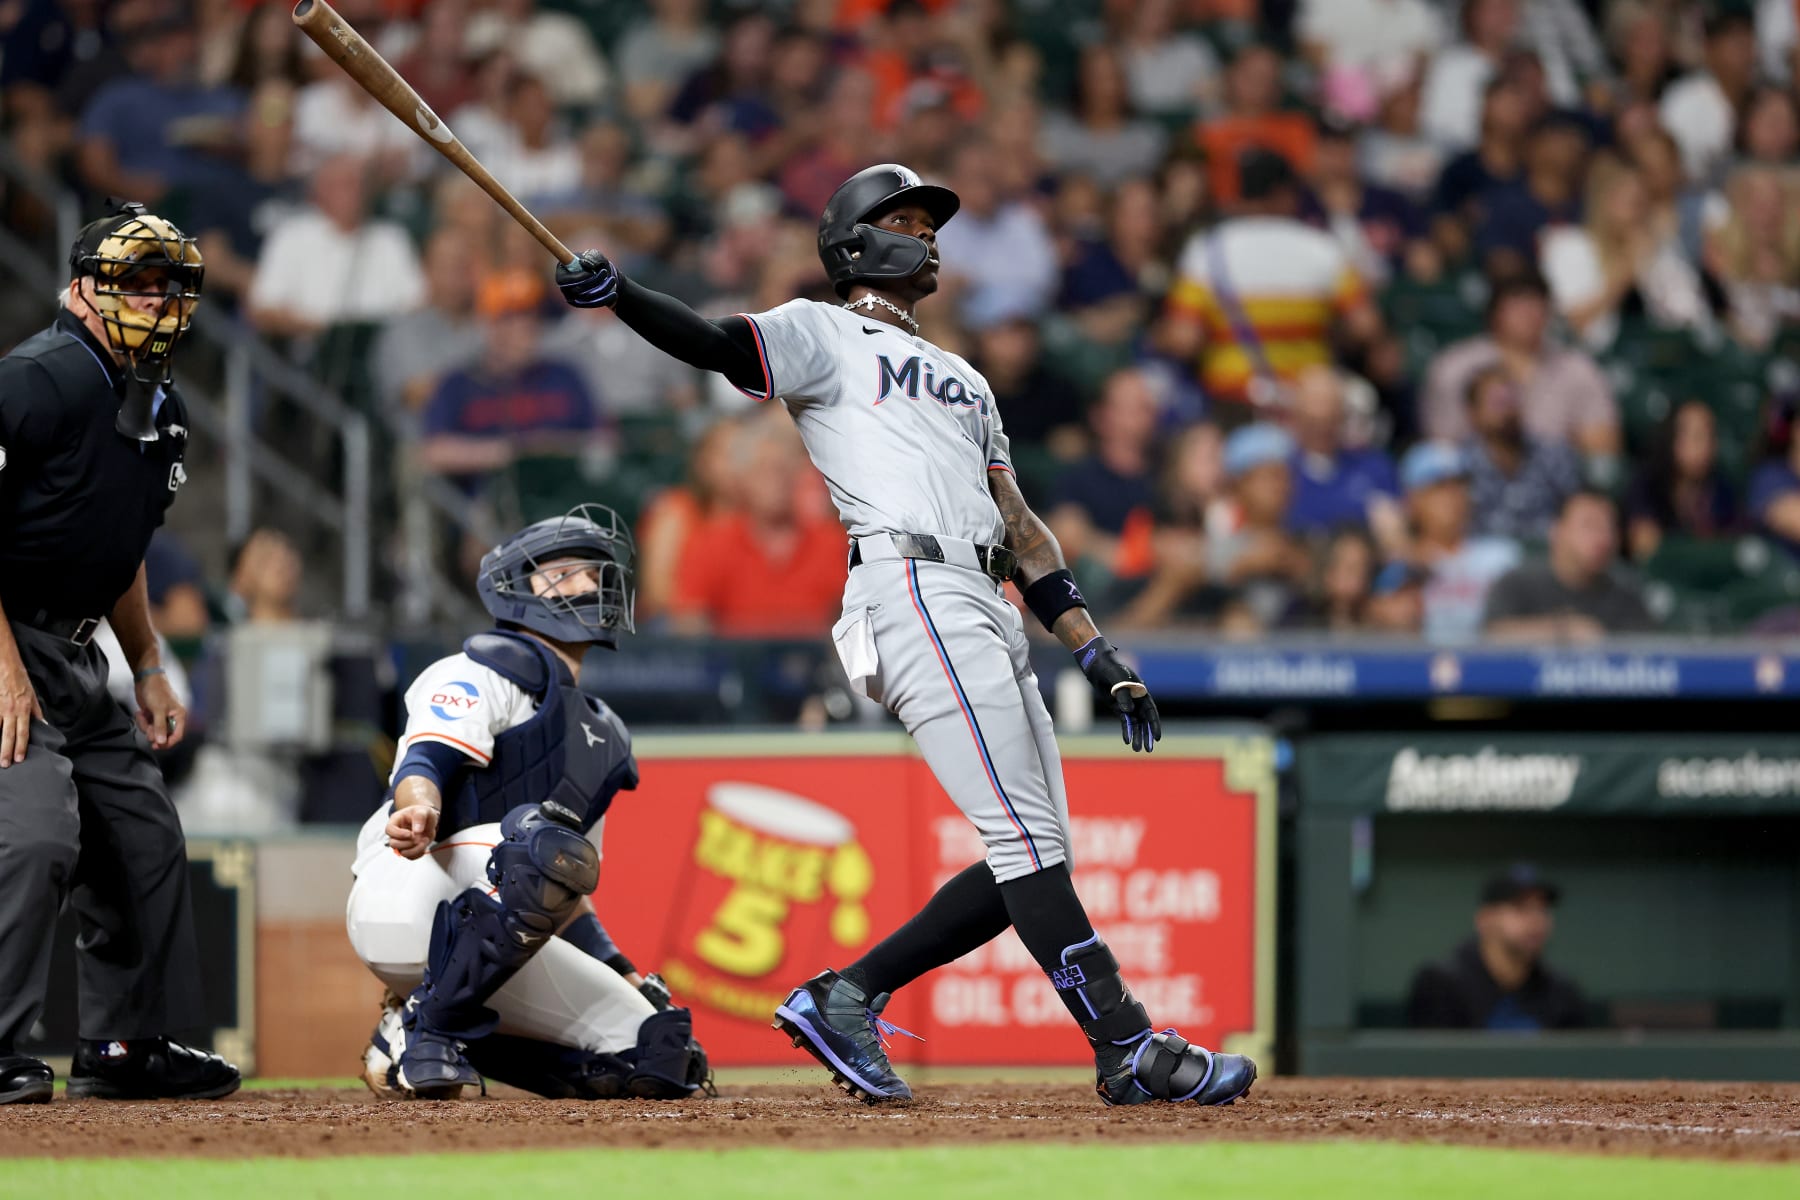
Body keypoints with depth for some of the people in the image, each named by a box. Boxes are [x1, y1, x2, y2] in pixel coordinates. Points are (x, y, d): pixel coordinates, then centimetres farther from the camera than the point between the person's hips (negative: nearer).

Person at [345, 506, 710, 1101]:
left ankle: (454, 1038, 4)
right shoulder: (487, 669, 6)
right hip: (406, 894, -8)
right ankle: (425, 1026, -27)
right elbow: (428, 759, -13)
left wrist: (631, 983, 19)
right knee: (548, 845, -37)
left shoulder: (601, 735, 31)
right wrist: (419, 808, -36)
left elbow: (568, 899, 31)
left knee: (660, 1053, -6)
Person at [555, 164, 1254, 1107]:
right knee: (1027, 841, -13)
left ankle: (843, 999, 5)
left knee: (1033, 855, 2)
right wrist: (615, 295, -26)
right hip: (912, 590, -8)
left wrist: (1095, 651, 17)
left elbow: (1017, 525, 27)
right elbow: (721, 346, -7)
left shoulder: (964, 382, 32)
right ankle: (1129, 1051, -17)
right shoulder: (826, 335, 11)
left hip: (989, 607, 8)